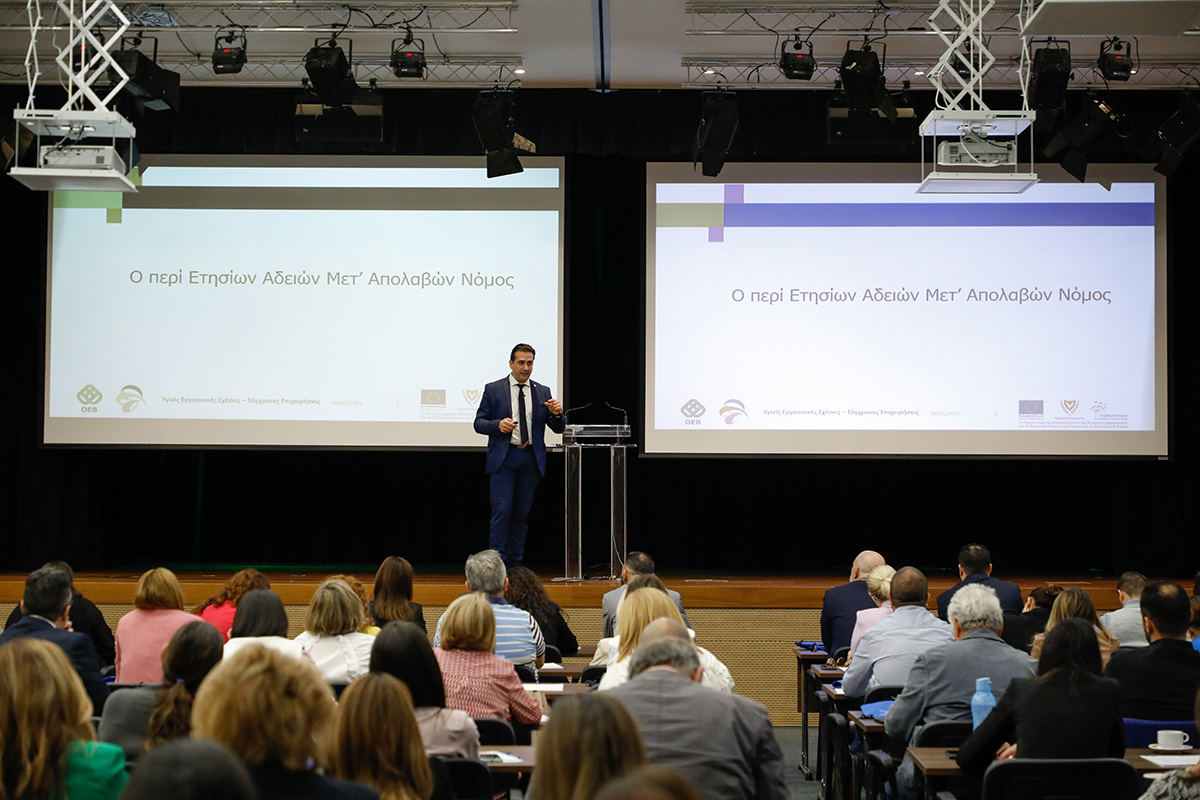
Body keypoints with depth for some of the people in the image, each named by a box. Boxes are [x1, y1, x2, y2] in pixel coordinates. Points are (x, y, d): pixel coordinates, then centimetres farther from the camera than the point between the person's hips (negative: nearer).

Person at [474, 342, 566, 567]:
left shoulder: (543, 392, 11)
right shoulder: (493, 389, 4)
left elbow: (558, 428, 10)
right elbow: (479, 423, 3)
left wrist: (557, 414, -12)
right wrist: (498, 425, -17)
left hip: (531, 459, 3)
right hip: (503, 458, -3)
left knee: (522, 513, 7)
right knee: (501, 510, -11)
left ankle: (515, 564, 13)